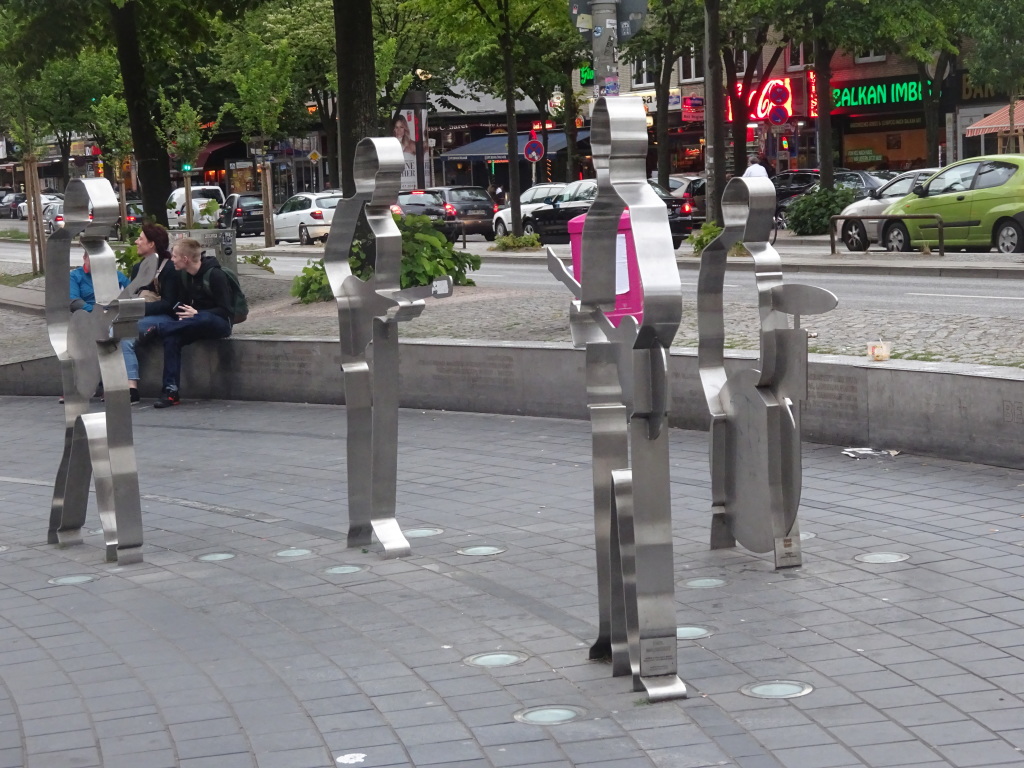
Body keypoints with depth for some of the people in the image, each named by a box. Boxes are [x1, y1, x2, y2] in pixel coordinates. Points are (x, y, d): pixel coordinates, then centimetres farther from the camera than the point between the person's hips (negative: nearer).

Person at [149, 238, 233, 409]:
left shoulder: (214, 275, -15)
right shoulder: (182, 275, 8)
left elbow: (225, 310, -17)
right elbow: (181, 302, 15)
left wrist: (196, 314, -27)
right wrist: (182, 314, -9)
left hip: (219, 323, -6)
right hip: (192, 322, 6)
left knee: (203, 319, -42)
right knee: (172, 338, -27)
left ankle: (157, 330, -30)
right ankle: (171, 391, -33)